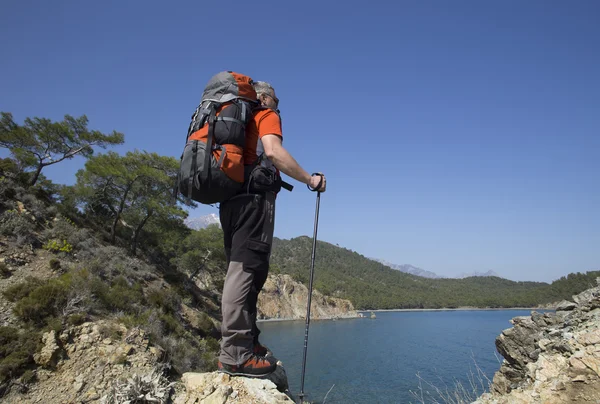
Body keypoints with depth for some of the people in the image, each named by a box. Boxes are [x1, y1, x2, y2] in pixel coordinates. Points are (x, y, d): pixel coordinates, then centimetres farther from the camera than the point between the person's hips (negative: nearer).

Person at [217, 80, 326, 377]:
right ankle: (234, 355, -14)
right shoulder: (267, 116, 6)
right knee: (246, 269, -13)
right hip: (254, 197, -9)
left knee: (241, 270, 9)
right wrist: (310, 179, -9)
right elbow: (274, 151, -14)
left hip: (231, 198, 9)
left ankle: (247, 343, 12)